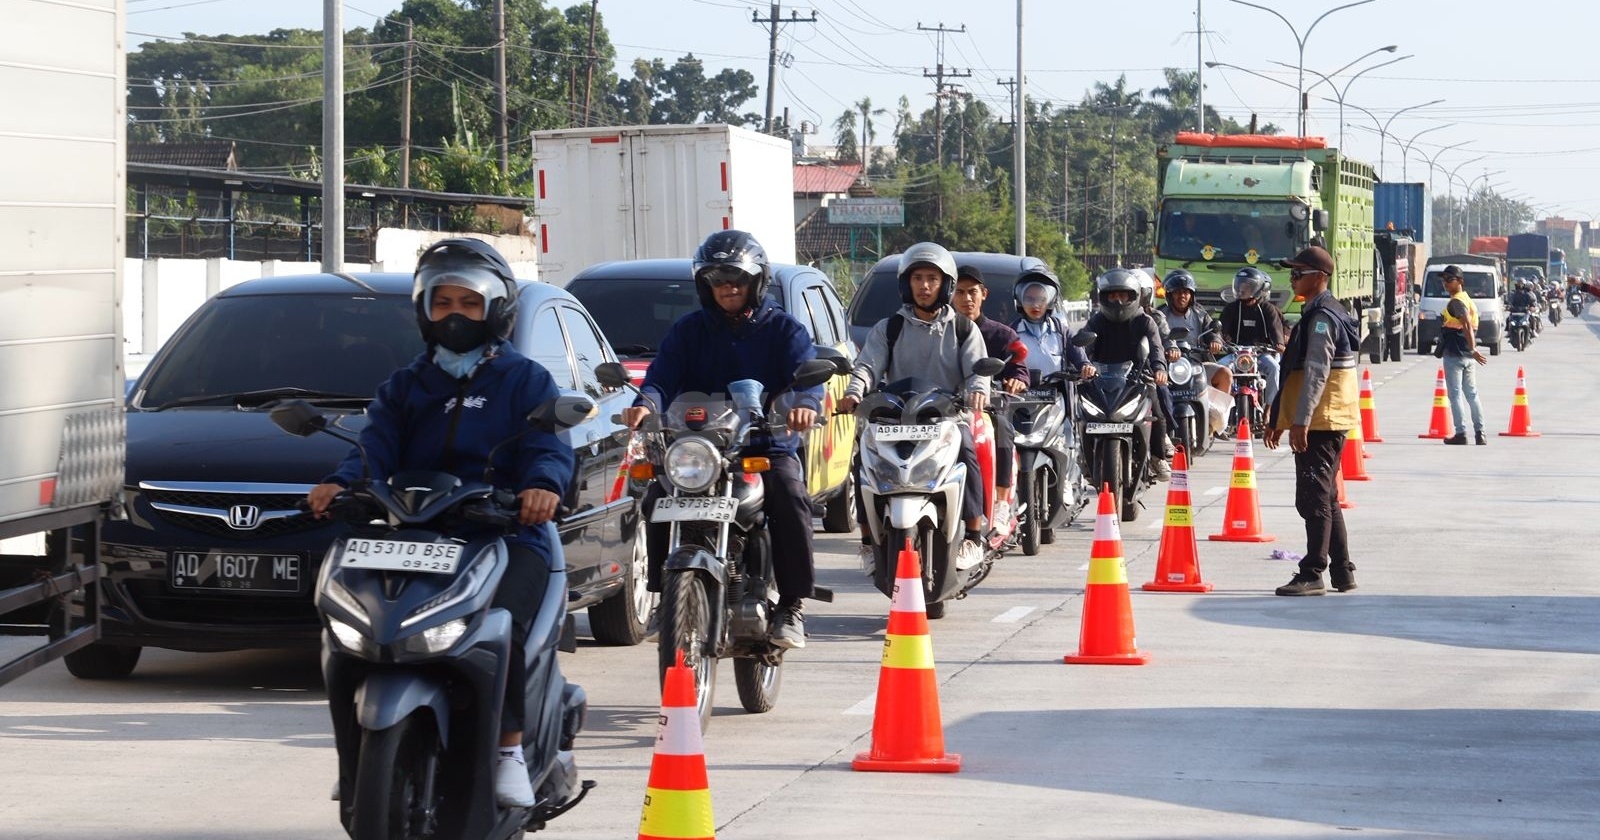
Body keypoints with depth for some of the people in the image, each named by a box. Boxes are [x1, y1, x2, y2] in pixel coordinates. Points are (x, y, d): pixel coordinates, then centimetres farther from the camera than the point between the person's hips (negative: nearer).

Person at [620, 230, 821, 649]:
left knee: (789, 496, -31)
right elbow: (662, 376, 0)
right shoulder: (688, 330, 14)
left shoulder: (782, 329, 8)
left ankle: (792, 603, -20)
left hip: (768, 446, -2)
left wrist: (806, 403, -34)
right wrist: (645, 403, -26)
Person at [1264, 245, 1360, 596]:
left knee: (1314, 498, -9)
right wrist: (1278, 416, 25)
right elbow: (1298, 371, 24)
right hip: (1325, 422, 11)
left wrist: (1301, 421, -28)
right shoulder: (1315, 314, 19)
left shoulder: (1322, 317, -14)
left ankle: (1313, 574, -9)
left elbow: (1316, 372, -23)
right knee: (1325, 498, 15)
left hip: (1321, 422, -11)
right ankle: (1342, 572, 20)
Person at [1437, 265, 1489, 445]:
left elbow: (1467, 326, -24)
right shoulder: (1467, 299, 16)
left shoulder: (1455, 302, -13)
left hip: (1454, 354, -9)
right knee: (1472, 394, 10)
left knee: (1455, 394, -5)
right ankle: (1480, 433, 8)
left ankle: (1461, 433, -7)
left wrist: (1473, 349, -28)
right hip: (1467, 355, 9)